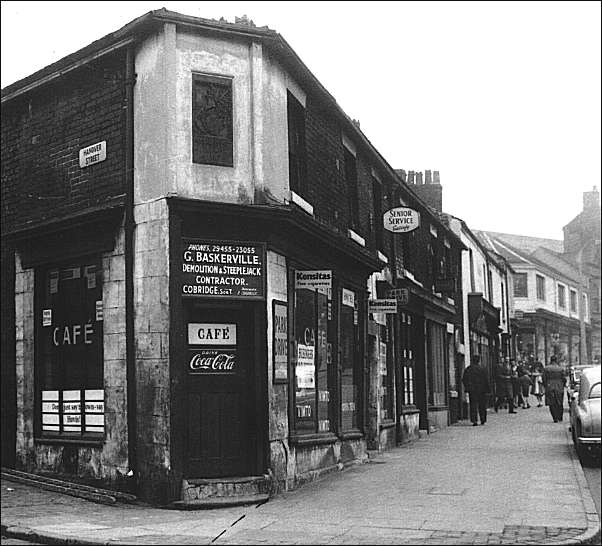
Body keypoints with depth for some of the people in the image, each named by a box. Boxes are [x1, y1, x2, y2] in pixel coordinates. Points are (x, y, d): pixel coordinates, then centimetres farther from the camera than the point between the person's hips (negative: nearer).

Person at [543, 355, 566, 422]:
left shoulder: (546, 368, -3)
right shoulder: (561, 368, -3)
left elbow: (544, 379, -3)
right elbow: (564, 379, -2)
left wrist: (545, 386, 9)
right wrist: (562, 385, 14)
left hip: (549, 388, -1)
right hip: (559, 388, 1)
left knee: (552, 404, 3)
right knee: (559, 403, 15)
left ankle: (555, 418, -5)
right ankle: (560, 418, 19)